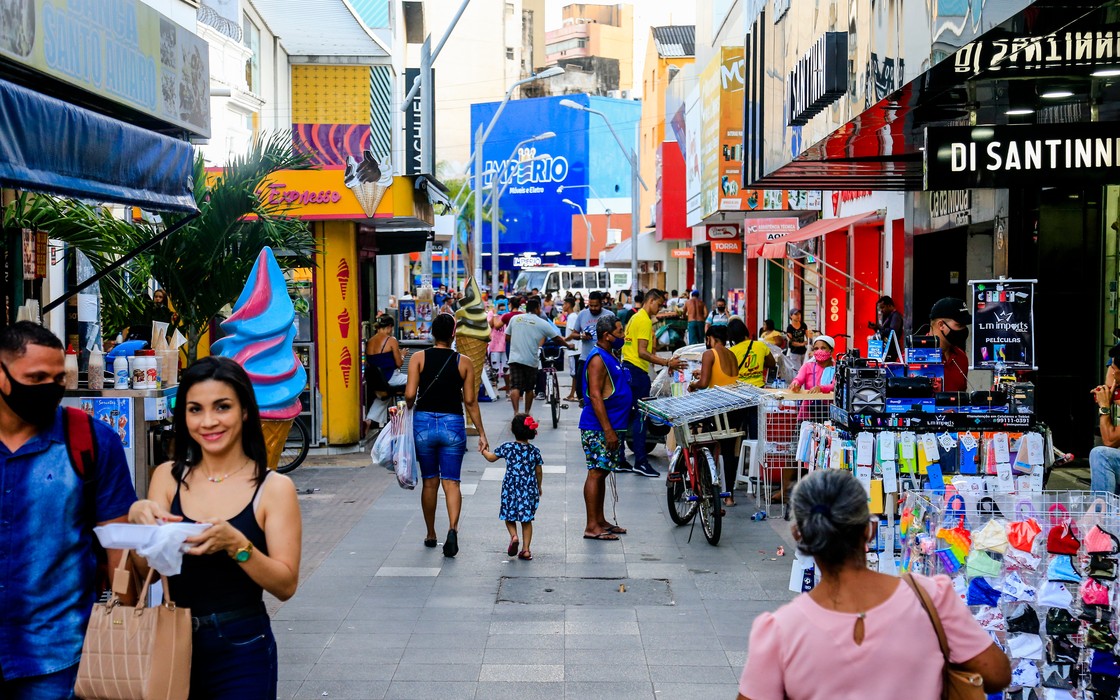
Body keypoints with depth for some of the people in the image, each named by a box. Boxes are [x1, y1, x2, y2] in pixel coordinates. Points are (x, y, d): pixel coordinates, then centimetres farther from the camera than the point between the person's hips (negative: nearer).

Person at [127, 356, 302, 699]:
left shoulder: (274, 487, -9)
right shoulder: (167, 477, 1)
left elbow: (286, 585, -12)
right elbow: (148, 570, -2)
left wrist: (235, 544, -27)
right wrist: (140, 521, -21)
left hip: (240, 650, -3)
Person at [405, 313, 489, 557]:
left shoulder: (419, 358, -2)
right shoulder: (464, 363, -1)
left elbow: (409, 394, -11)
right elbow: (470, 401, -2)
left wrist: (409, 409, 11)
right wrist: (481, 433, 5)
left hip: (423, 422, 1)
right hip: (453, 424, -1)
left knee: (429, 482, 13)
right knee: (451, 482, 3)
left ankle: (431, 535, 24)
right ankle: (452, 528, -19)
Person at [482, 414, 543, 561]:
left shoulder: (507, 447, -6)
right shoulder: (534, 451, 0)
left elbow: (491, 458, 7)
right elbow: (539, 472, 7)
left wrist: (483, 451, 27)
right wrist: (539, 487, 23)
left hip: (510, 489, -2)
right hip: (529, 490, 2)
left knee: (509, 516, 15)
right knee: (526, 520, 10)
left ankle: (514, 536, -11)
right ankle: (526, 549, 7)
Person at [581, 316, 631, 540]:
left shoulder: (609, 356, 16)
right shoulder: (598, 359, -16)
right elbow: (595, 396, -22)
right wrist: (608, 430, -24)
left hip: (610, 426, 10)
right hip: (598, 429, -10)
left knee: (602, 472, 14)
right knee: (596, 473, -7)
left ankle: (600, 520, 21)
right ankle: (592, 526, -4)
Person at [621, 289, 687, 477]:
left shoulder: (636, 317, 18)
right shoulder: (644, 320, -13)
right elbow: (642, 352, -20)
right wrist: (667, 363, -23)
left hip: (627, 368, 10)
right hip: (637, 370, -10)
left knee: (626, 416, 11)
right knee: (640, 416, -7)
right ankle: (640, 462, -5)